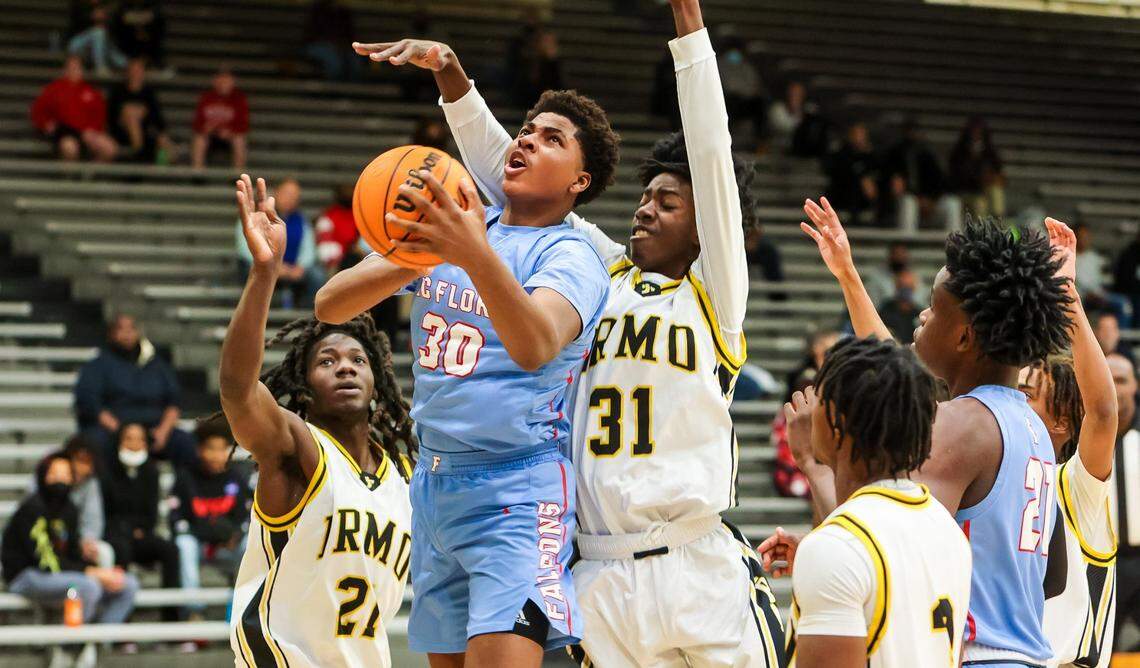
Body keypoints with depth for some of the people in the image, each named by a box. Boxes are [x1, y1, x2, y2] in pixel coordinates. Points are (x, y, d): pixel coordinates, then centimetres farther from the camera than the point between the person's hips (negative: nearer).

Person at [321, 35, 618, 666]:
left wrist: (477, 256, -47)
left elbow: (535, 346, -31)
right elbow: (329, 305, 0)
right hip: (435, 483, 7)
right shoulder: (453, 222, 9)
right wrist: (412, 262, -19)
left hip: (517, 489, -6)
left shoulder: (570, 255, -8)